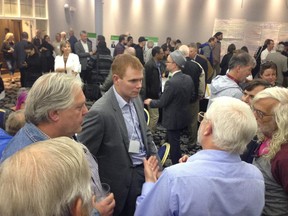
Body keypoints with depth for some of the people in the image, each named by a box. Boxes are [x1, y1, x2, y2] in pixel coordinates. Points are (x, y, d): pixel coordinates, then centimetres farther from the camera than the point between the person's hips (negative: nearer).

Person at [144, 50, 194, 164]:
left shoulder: (171, 82, -27)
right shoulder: (188, 78, -4)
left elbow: (162, 103, -20)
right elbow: (191, 96, 10)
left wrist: (150, 102, -2)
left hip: (173, 119, -8)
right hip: (184, 116, 8)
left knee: (174, 144, 8)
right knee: (175, 142, 25)